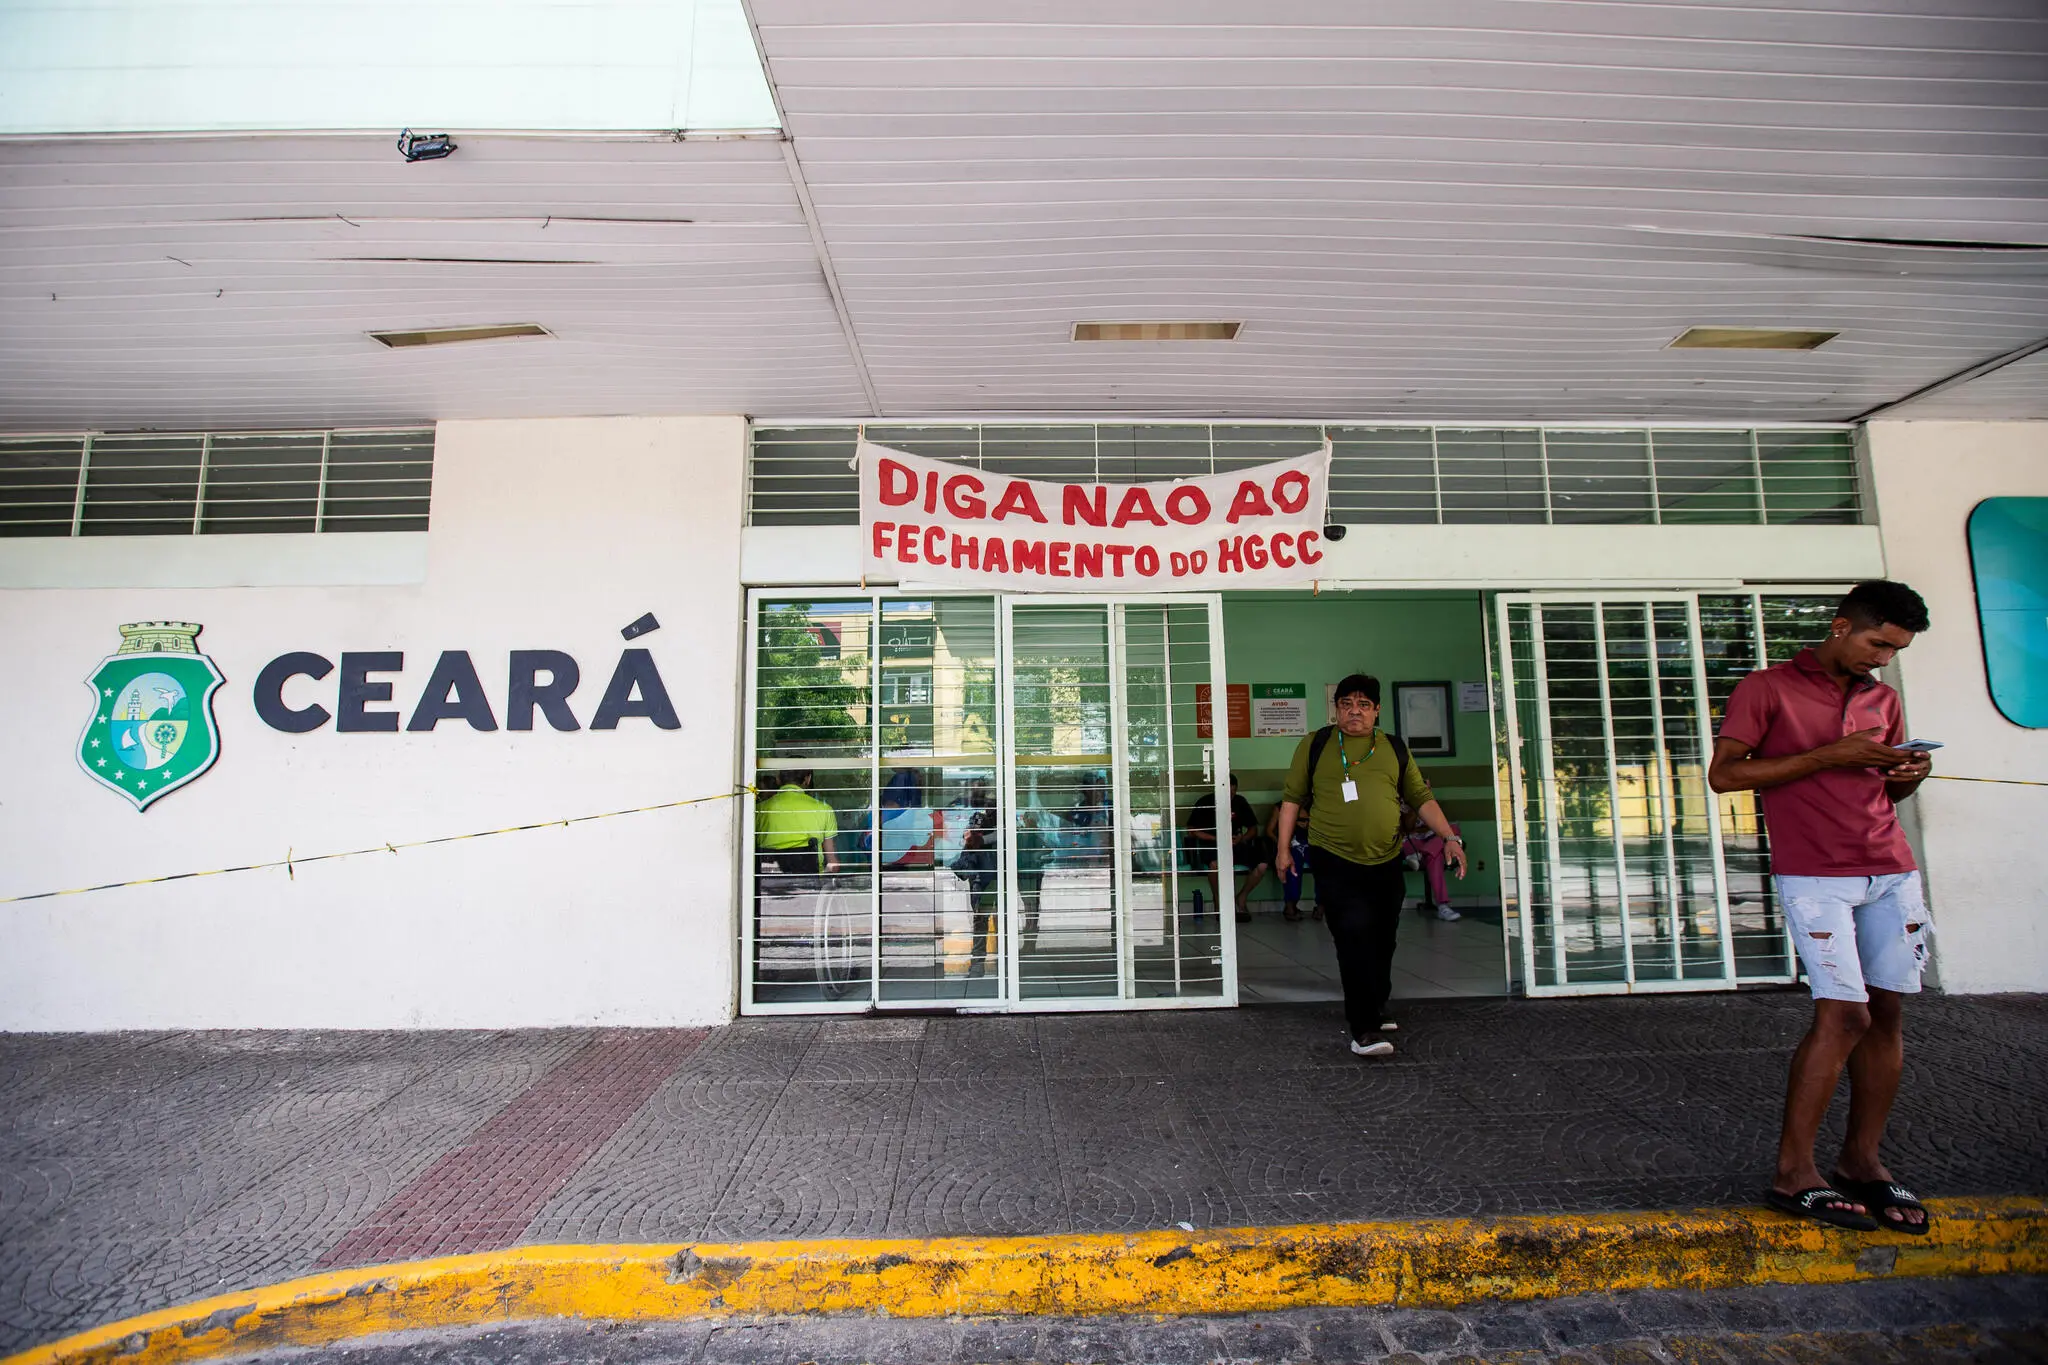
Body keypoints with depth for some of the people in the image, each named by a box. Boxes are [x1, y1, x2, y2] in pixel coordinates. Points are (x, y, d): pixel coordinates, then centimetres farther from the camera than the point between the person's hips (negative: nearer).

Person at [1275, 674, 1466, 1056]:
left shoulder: (1395, 749, 10)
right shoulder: (1315, 745, 2)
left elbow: (1421, 797, 12)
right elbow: (1293, 797, 5)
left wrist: (1450, 837, 1)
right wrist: (1284, 848, 1)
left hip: (1386, 863, 4)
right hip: (1335, 863, -4)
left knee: (1382, 942, 13)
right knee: (1355, 942, -12)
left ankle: (1374, 1009, 32)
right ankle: (1363, 1028, -7)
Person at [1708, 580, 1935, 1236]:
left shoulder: (1883, 699, 17)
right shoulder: (1768, 689, -2)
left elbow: (1884, 791, 24)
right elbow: (1723, 773, -10)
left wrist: (1909, 775, 1)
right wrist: (1827, 756, -15)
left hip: (1892, 872, 7)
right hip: (1816, 876, -7)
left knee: (1887, 1012, 5)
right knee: (1843, 1014, -11)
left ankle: (1862, 1161, 16)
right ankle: (1792, 1173, -2)